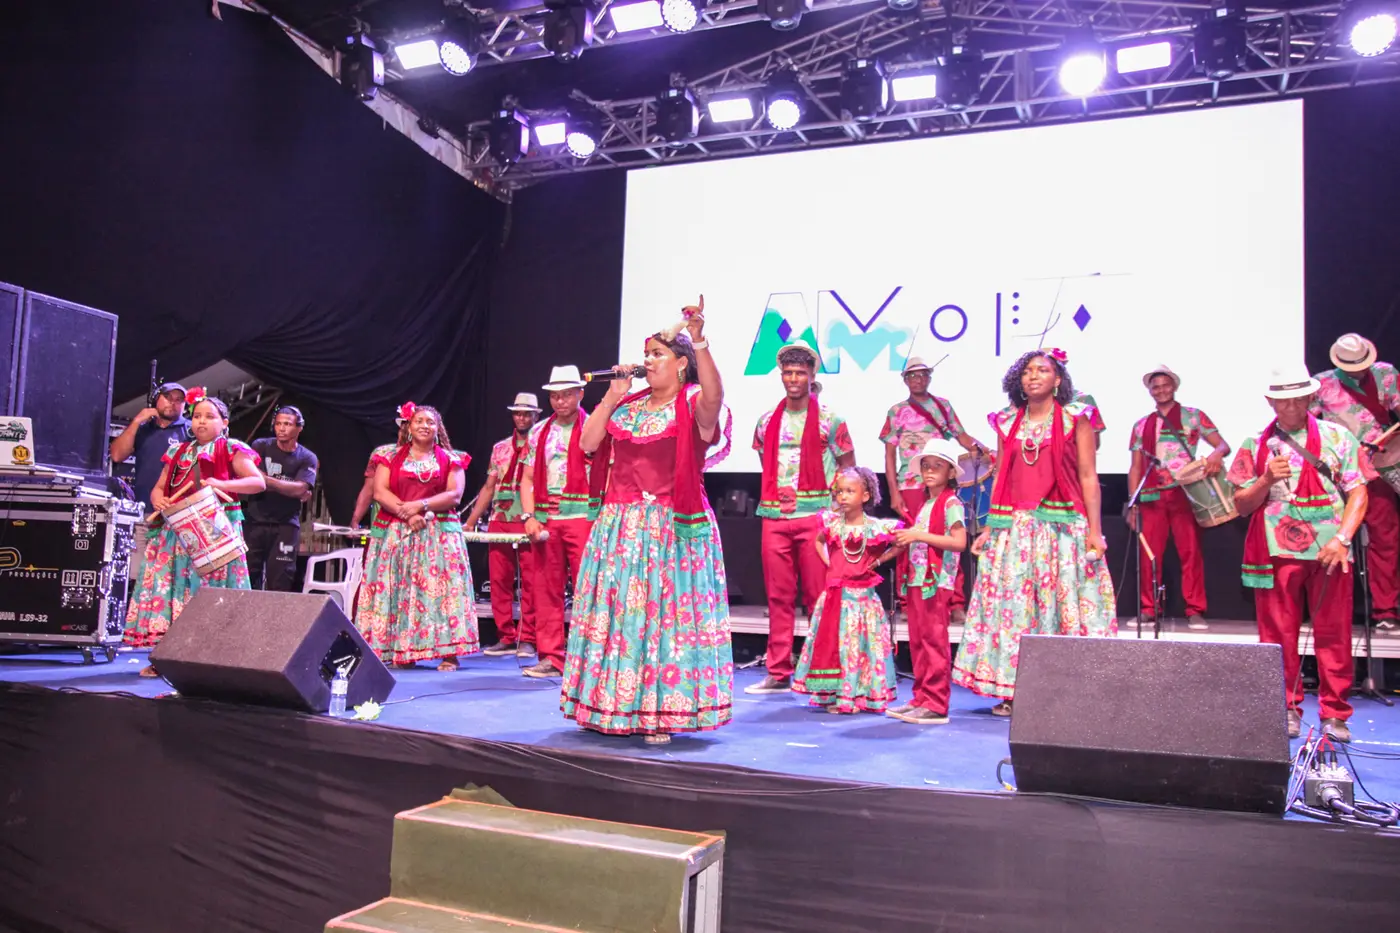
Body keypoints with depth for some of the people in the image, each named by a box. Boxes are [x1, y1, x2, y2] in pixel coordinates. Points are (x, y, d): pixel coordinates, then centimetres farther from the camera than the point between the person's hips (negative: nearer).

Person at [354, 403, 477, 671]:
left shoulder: (451, 459, 9)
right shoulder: (390, 457, 11)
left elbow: (455, 495, -3)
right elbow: (379, 492, 0)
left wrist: (420, 505, -15)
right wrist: (406, 513, -14)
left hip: (438, 535, -1)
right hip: (395, 533, 2)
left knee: (440, 588, -9)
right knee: (397, 589, -3)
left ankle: (448, 653, -10)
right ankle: (402, 652, 2)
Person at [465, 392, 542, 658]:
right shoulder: (500, 448, 16)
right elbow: (488, 488, 16)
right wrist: (470, 522, 11)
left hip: (529, 523, -4)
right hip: (499, 522, 4)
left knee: (530, 582, -4)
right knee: (499, 581, 4)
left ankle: (527, 639, 2)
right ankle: (506, 638, 11)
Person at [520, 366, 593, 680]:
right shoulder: (539, 432, 14)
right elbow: (527, 479, 14)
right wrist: (529, 517, 1)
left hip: (583, 518, -4)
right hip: (545, 521, 4)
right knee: (546, 589, 6)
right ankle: (550, 657, 15)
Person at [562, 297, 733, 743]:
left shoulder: (692, 404, -3)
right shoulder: (628, 404, 15)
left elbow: (714, 395, -27)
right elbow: (589, 443, 8)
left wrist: (699, 340, -36)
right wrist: (612, 396, 4)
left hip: (672, 526, -6)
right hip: (620, 524, 6)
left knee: (663, 610, -4)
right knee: (614, 611, 9)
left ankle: (662, 712, 5)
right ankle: (609, 706, 20)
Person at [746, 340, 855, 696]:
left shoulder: (829, 419, 0)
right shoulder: (767, 421, 11)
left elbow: (848, 466, 5)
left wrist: (826, 495, -3)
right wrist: (775, 492, 8)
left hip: (814, 516, -4)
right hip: (774, 516, 4)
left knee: (817, 596, -1)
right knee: (778, 596, 6)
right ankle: (778, 673, 13)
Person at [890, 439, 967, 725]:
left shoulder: (950, 502, -8)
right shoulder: (925, 503, 18)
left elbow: (959, 541, -19)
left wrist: (920, 535, -20)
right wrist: (905, 539, 5)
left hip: (936, 582, -9)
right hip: (917, 580, 9)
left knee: (934, 641, -6)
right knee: (917, 642, 11)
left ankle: (936, 705, -1)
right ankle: (922, 699, 18)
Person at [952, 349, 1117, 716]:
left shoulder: (1075, 419, 1)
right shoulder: (1008, 423, 11)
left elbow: (1088, 477, -3)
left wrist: (1094, 531, -10)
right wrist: (988, 529, 8)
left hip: (1062, 527, -3)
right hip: (1014, 528, 4)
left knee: (1062, 604, -2)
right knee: (1011, 607, 3)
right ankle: (1014, 692, 11)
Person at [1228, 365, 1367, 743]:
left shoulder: (1337, 436, 6)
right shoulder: (1255, 446, 8)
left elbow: (1358, 493, 2)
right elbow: (1242, 505, 7)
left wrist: (1342, 538, -10)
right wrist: (1267, 479, -11)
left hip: (1328, 551, 0)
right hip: (1277, 551, 1)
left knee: (1334, 634, 2)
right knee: (1278, 636, 3)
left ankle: (1335, 713, 12)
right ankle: (1287, 709, 15)